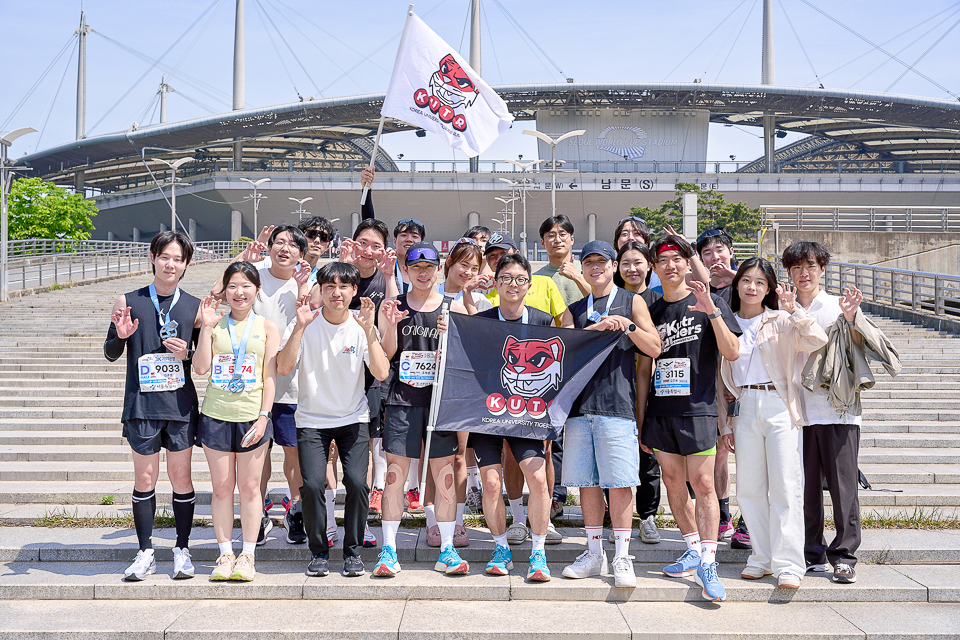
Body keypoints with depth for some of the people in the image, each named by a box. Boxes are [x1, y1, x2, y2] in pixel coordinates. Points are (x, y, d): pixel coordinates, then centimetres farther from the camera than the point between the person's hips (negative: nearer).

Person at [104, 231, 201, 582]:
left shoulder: (194, 306, 6)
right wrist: (120, 336, -14)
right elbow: (110, 353, 7)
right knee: (145, 478, 4)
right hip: (142, 405, 0)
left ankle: (182, 550, 16)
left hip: (181, 405, 1)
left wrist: (187, 353, -9)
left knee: (181, 477, 5)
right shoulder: (129, 302, 3)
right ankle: (145, 553, 14)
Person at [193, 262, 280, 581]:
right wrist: (206, 327, -7)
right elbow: (201, 368, -3)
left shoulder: (267, 327, 3)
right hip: (216, 416, 1)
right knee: (221, 487, 6)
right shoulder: (215, 324, 5)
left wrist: (263, 417, -6)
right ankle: (225, 554, 17)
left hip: (252, 417, -1)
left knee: (249, 487, 5)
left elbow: (270, 376, 1)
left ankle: (247, 555, 15)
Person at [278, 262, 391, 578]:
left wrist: (368, 330, -23)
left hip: (354, 418, 1)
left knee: (357, 482, -15)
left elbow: (381, 373, -16)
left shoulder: (362, 326, -4)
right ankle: (319, 552, 7)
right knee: (313, 484, -15)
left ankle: (353, 552, 5)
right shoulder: (307, 324, -6)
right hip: (312, 419, -1)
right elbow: (284, 367, -18)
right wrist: (300, 327, -26)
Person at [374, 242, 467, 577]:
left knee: (445, 475, 2)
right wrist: (390, 326, -15)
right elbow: (386, 355, 2)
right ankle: (389, 551, 5)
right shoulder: (392, 306, 7)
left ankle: (447, 550, 10)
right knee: (394, 474, -2)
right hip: (402, 399, 0)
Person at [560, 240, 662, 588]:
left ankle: (622, 558, 2)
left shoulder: (632, 302, 10)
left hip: (617, 406, -3)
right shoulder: (575, 309, 18)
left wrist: (628, 325, -11)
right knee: (587, 482, 6)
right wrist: (598, 327, -11)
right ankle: (594, 554, 16)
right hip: (580, 405, 3)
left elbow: (654, 349, 3)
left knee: (619, 483, -6)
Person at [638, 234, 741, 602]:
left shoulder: (709, 303, 2)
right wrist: (640, 417, 13)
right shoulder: (652, 311, 13)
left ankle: (708, 563, -5)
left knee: (702, 483, -8)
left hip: (698, 409, -4)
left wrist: (712, 311, -20)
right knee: (672, 482, 7)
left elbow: (732, 353, -8)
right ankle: (694, 549, 20)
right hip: (660, 409, 5)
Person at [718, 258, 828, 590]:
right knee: (749, 488, 4)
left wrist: (793, 308, -13)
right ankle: (762, 556, 15)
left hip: (779, 406, -3)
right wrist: (725, 424, 10)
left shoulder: (781, 322, 3)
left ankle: (788, 563, -1)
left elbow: (817, 340, -14)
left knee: (786, 487, -6)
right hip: (743, 409, 3)